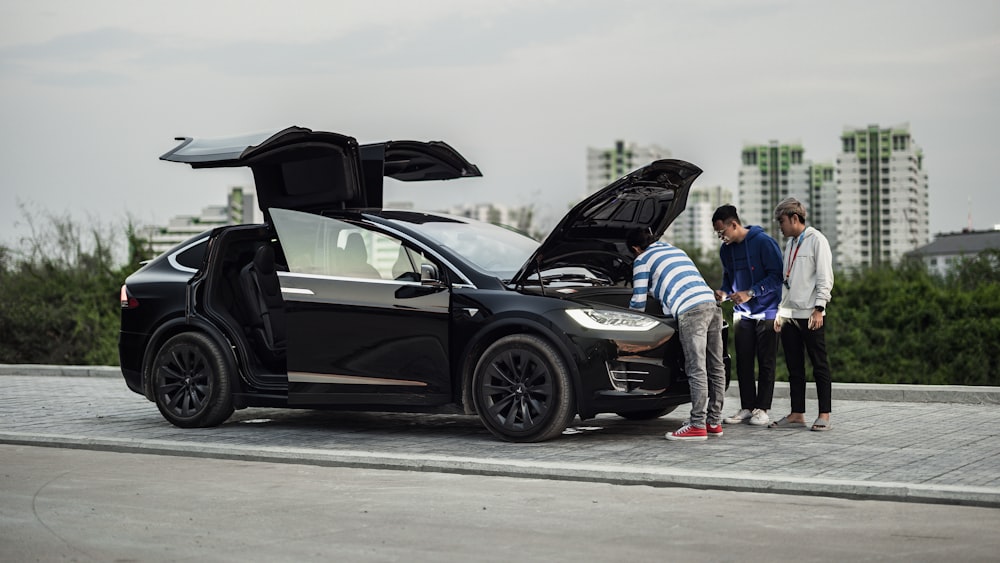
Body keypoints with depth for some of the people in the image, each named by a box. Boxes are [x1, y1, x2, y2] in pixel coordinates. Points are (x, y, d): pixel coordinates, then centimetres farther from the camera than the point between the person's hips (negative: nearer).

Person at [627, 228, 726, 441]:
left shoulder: (642, 261, 10)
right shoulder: (676, 250, 32)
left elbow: (639, 302, 10)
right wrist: (669, 311, 48)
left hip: (690, 311, -8)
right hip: (711, 303, 8)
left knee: (697, 370, -10)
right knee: (715, 368, 9)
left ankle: (697, 426, -11)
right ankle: (714, 422, 14)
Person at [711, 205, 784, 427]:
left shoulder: (763, 242, -13)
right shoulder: (726, 249, 8)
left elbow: (777, 275, -16)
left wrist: (750, 293, -21)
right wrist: (724, 292, -2)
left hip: (766, 311, -6)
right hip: (742, 314, 6)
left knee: (766, 363, -1)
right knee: (743, 363, 4)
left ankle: (762, 409, 3)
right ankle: (747, 408, 10)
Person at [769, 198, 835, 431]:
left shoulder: (816, 240, -5)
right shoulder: (790, 243, 18)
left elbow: (825, 278, -10)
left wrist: (818, 309, -16)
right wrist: (781, 311, 16)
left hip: (811, 315, -7)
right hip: (790, 315, 8)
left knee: (819, 366, -2)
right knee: (794, 368, 8)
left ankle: (824, 415, 1)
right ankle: (797, 414, 12)